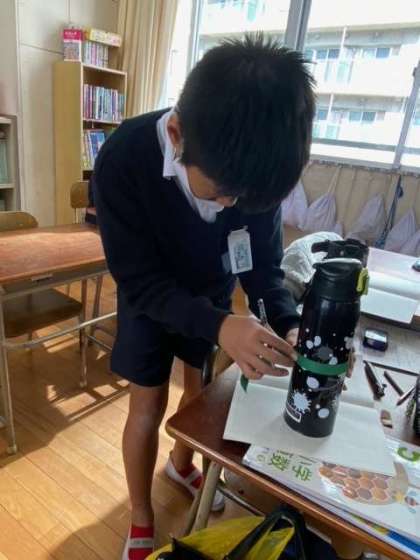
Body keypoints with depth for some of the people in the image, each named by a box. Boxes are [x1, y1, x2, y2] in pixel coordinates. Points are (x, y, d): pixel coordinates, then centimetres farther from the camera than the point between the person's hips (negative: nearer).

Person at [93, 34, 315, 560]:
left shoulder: (257, 166, -24)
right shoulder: (124, 159, -33)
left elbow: (264, 262, -14)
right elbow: (139, 281, -30)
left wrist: (289, 323, -32)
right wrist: (219, 326, -43)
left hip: (212, 294, 4)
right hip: (149, 299, -3)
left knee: (204, 389, 16)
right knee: (148, 405, 4)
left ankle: (181, 464, 49)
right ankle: (140, 517, 31)